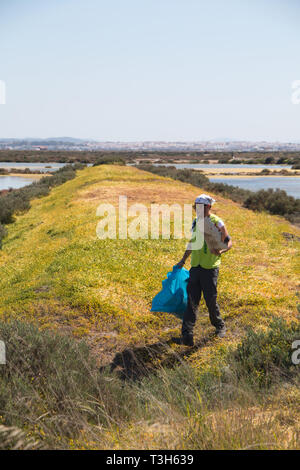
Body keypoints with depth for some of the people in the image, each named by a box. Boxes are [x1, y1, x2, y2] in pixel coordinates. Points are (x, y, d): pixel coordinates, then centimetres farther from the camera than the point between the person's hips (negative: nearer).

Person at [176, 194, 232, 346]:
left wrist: (221, 251, -24)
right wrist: (183, 260, 23)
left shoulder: (216, 222, -7)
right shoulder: (195, 222, 11)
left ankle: (220, 326, 31)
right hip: (195, 266, 5)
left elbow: (229, 242, -4)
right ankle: (187, 335, 1)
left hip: (210, 267, -5)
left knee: (211, 301, 4)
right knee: (192, 301, 1)